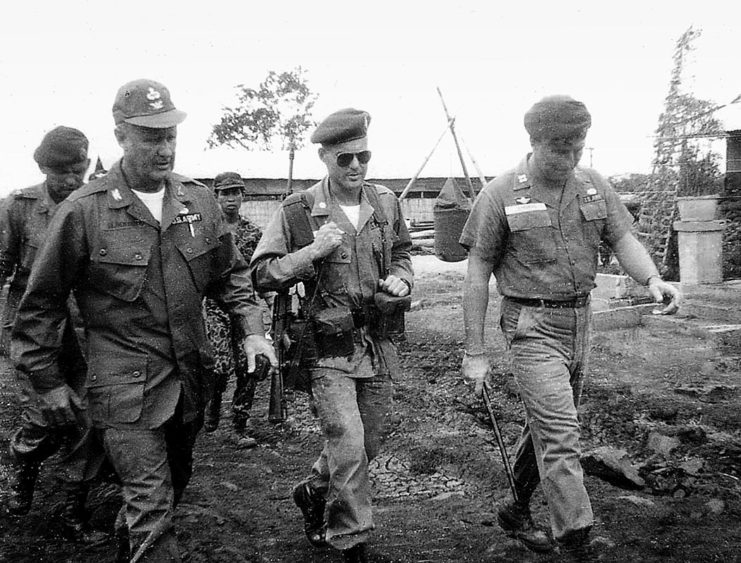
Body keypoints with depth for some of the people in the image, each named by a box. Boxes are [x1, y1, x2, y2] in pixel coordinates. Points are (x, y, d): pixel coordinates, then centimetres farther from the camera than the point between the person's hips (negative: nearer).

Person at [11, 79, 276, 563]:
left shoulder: (200, 200, 1)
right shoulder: (84, 212, -12)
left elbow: (231, 273, 11)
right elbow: (42, 302, -4)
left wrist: (252, 330, -2)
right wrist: (47, 381, -1)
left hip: (192, 380, 6)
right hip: (125, 388, -5)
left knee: (173, 486, 23)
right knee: (153, 508, -5)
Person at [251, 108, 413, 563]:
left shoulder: (386, 203, 5)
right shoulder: (298, 211, -8)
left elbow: (401, 253, 21)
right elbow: (262, 274, -6)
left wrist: (400, 281, -1)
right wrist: (312, 252, -19)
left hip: (378, 344, 5)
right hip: (329, 349, -5)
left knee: (370, 441, 16)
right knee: (348, 446, -9)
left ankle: (314, 494, 43)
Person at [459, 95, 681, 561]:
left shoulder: (594, 186, 5)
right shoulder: (500, 196, -9)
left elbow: (623, 239, 4)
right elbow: (477, 275, -7)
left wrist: (653, 279, -20)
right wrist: (475, 352, -7)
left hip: (580, 321, 6)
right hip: (533, 325, -6)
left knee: (547, 426, 16)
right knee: (561, 435, -10)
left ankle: (517, 512, 35)